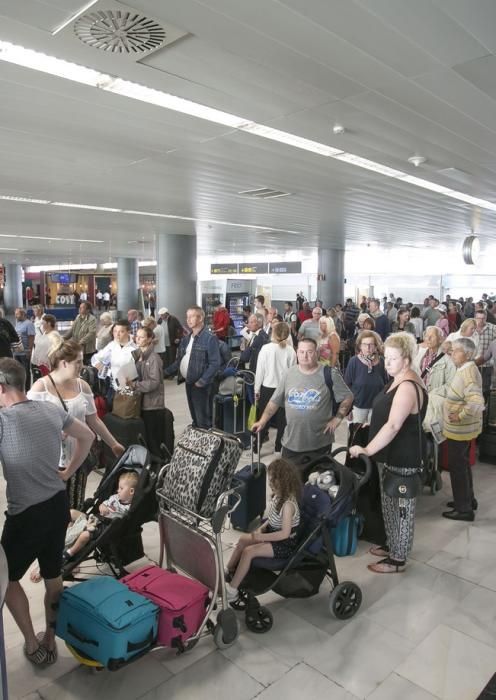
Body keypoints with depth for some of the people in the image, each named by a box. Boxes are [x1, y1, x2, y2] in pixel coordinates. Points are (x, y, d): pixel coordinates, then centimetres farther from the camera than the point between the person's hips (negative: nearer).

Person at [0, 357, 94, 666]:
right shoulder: (52, 410, -1)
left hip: (27, 514, -6)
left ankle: (33, 645, 25)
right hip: (59, 504, 6)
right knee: (54, 576, 20)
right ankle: (50, 640, 37)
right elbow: (88, 437, 11)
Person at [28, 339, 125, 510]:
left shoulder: (82, 386, 5)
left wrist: (114, 444, 13)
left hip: (77, 459, 4)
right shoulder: (40, 387, -7)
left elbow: (94, 421, 11)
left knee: (75, 509, 7)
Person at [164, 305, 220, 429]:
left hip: (200, 385, -7)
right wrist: (165, 371, 5)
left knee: (203, 419, -2)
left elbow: (215, 363, -18)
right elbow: (179, 360, 16)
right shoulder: (186, 338, 11)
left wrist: (202, 381, -22)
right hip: (188, 382, 7)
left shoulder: (210, 338, -14)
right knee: (195, 417, 18)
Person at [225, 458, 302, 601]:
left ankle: (232, 590, -7)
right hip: (273, 533, 9)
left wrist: (261, 537, -24)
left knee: (248, 551, -19)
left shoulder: (288, 504, -29)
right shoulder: (278, 496, -1)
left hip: (285, 544, -9)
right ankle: (227, 572, 21)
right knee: (243, 540, 8)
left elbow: (285, 533, -30)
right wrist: (261, 528, -2)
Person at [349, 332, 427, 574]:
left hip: (403, 458, -10)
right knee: (390, 504, 21)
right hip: (391, 454, 10)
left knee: (401, 507, 4)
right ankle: (392, 546, 37)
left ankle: (398, 559, 18)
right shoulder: (399, 381, 8)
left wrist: (367, 450, -31)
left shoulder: (407, 387, -25)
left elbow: (393, 426, -31)